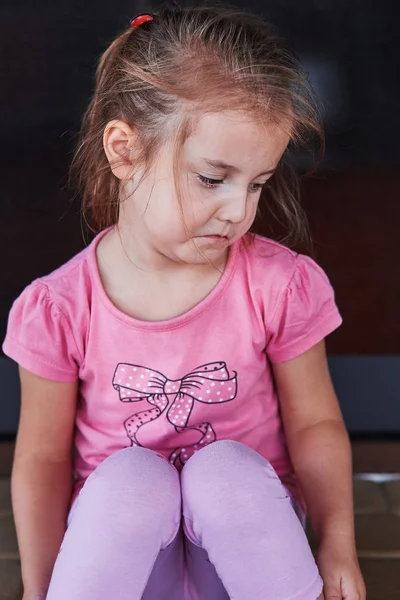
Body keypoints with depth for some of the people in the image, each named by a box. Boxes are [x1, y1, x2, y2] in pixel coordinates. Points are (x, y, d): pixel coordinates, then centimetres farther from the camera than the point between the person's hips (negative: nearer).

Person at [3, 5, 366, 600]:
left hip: (246, 520, 1)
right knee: (130, 475, -32)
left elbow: (314, 424, -4)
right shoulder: (60, 307, -13)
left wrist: (338, 546, -13)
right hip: (117, 538, 0)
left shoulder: (281, 285, -11)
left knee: (226, 468, -31)